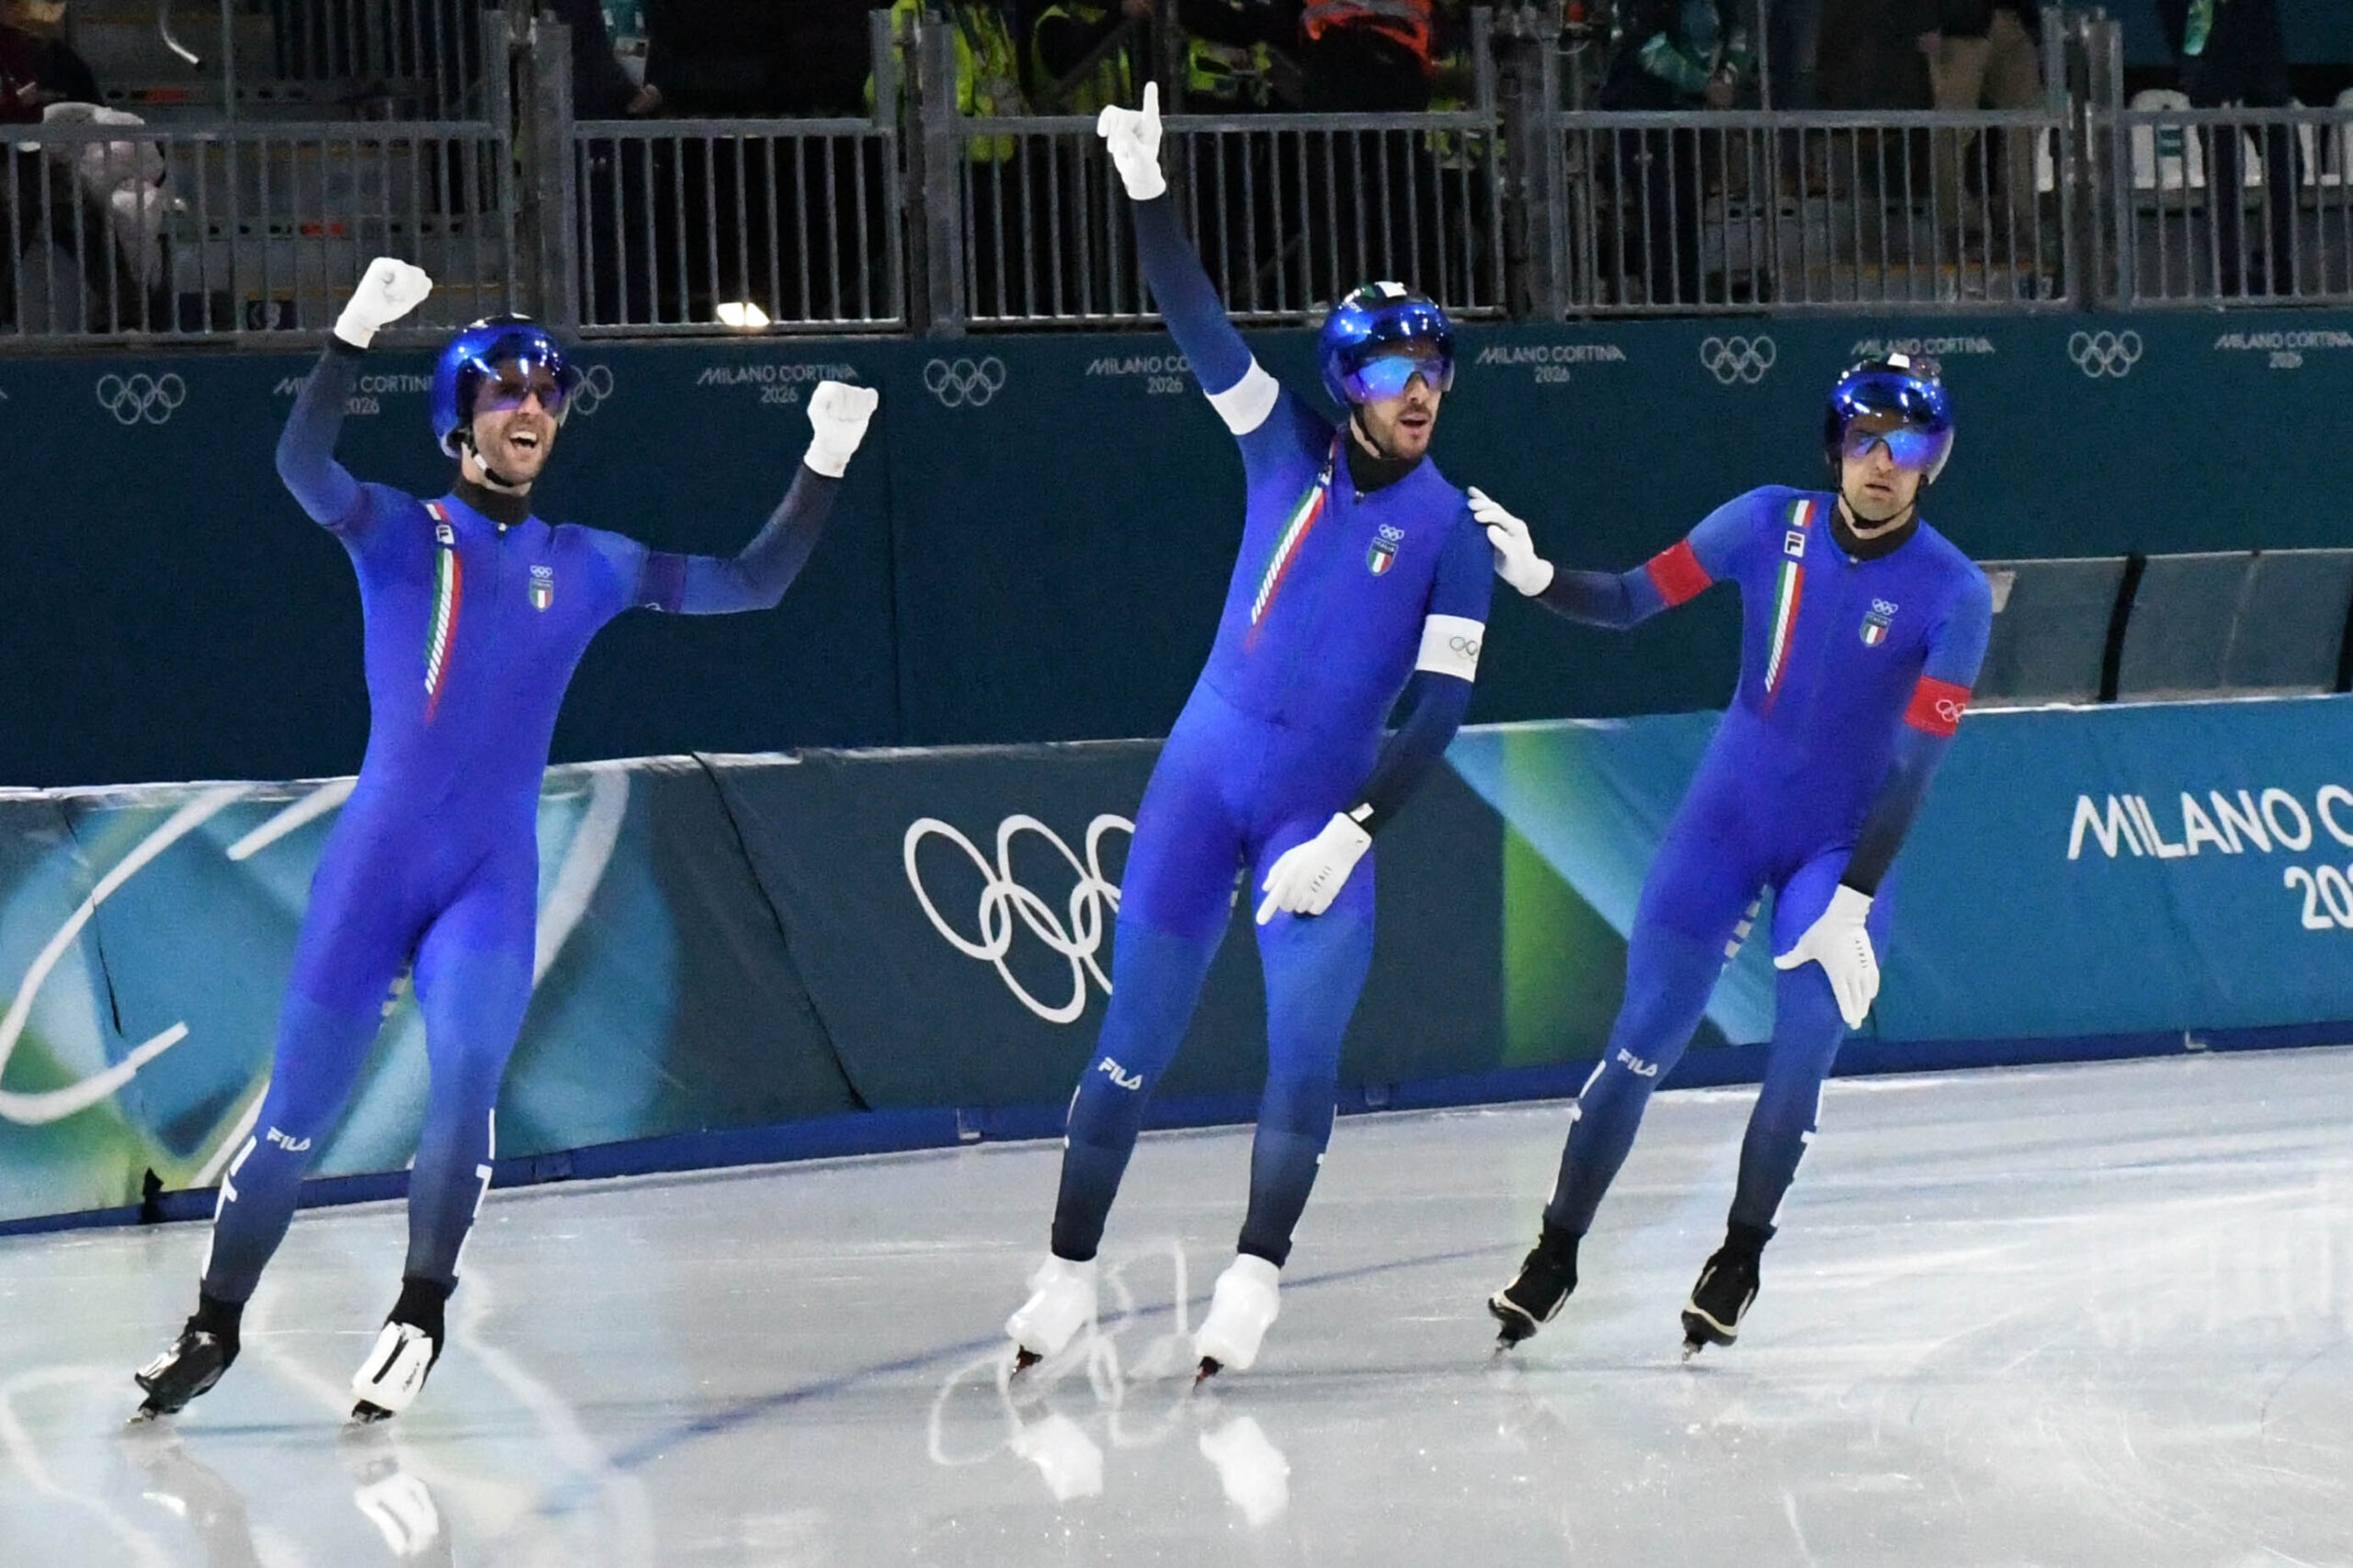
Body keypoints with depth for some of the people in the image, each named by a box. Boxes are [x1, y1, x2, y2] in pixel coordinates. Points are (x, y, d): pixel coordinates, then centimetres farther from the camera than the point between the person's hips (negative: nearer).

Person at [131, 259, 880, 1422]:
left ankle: (421, 1314, -4)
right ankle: (214, 1325, 15)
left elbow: (751, 584, 17)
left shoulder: (587, 567, 13)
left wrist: (823, 467, 6)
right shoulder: (400, 533, 2)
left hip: (496, 875, 2)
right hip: (377, 856, -2)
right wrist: (358, 332, -31)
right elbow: (303, 465, -18)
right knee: (300, 1101, 0)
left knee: (466, 1078, -19)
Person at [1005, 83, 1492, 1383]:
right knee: (1137, 1034, 4)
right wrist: (1147, 189, -20)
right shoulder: (1289, 452, -1)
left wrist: (1349, 834, -19)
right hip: (1203, 774, 1)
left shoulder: (1451, 534, -6)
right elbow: (1196, 322, -8)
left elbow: (1439, 708, -10)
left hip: (1324, 809, -1)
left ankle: (1253, 1280, 1)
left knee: (1306, 1044, -11)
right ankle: (1069, 1272, 13)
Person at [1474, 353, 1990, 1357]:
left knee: (1801, 1062, -6)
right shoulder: (1770, 525, -8)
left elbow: (1916, 762, -19)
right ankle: (1556, 1254, 9)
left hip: (1843, 849, -1)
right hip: (1727, 822, 1)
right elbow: (1630, 602, -2)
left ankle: (1738, 1262, 17)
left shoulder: (1954, 595, -16)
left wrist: (1852, 897, -24)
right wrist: (1536, 577, -20)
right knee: (1645, 1040, -1)